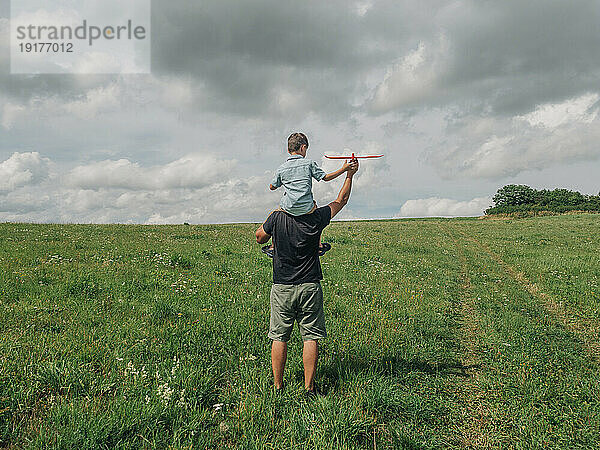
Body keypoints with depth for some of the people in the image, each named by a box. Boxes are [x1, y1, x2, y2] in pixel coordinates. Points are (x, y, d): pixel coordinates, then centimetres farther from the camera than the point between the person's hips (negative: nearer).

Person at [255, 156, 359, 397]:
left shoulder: (277, 218, -7)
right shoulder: (316, 218, -7)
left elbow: (260, 237, 11)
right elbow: (340, 201, 10)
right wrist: (350, 174, 18)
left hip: (281, 288, 0)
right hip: (310, 287, 0)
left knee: (279, 337, 9)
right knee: (310, 337, 6)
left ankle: (277, 387, 16)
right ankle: (309, 388, 9)